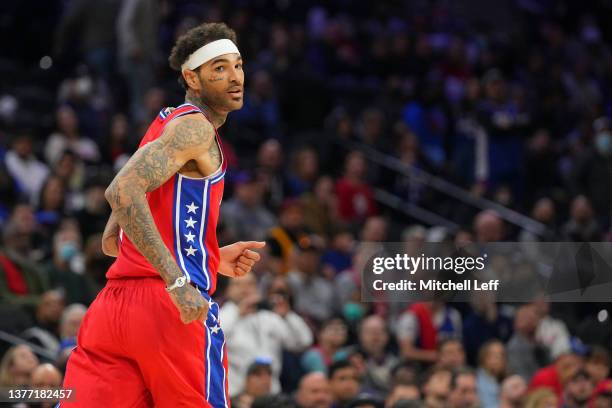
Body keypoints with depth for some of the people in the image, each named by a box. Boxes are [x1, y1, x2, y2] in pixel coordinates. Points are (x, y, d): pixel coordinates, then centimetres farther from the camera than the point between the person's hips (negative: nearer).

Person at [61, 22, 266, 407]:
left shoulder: (165, 126, 26)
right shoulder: (195, 127, -3)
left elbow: (112, 241, 28)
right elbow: (123, 192, -21)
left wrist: (213, 258, 27)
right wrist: (179, 281, -25)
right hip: (172, 306, -8)